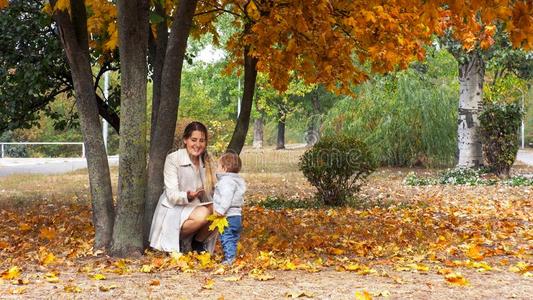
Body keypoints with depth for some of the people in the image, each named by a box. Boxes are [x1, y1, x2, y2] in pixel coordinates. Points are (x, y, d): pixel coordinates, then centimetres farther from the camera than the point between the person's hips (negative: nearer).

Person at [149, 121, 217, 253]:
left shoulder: (206, 161, 4)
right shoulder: (173, 159, -12)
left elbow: (210, 191, 5)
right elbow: (172, 196, -17)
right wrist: (188, 196, -38)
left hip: (195, 209, 5)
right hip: (173, 212, -5)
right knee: (203, 215, -32)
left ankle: (198, 243, 0)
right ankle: (176, 241, -7)